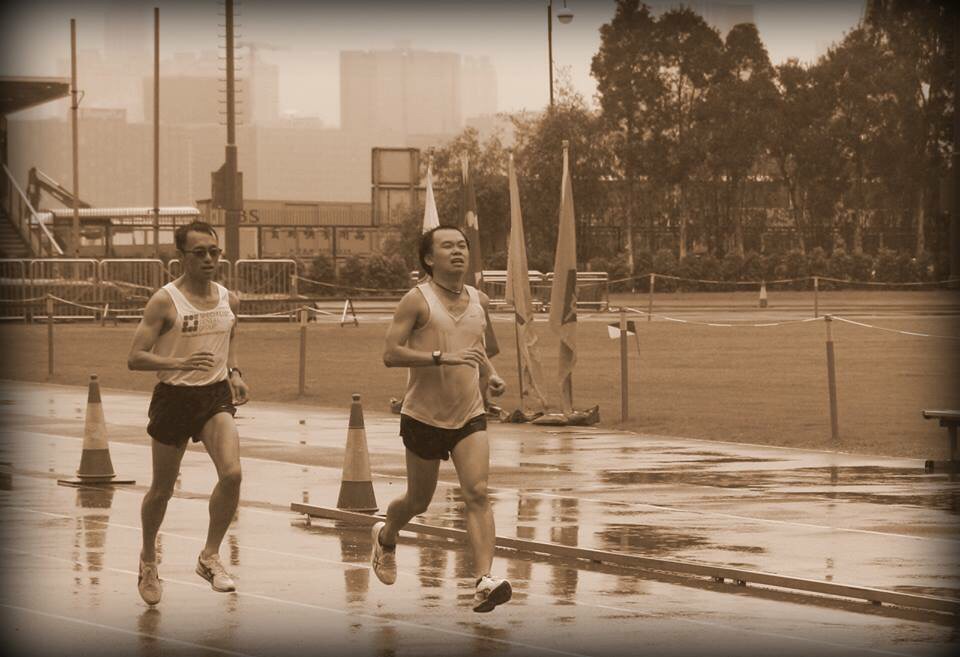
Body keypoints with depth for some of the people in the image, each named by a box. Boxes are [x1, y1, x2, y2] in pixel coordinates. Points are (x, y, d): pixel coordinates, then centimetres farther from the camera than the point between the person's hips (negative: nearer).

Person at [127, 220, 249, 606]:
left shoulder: (229, 300, 3)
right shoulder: (165, 301, -12)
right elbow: (135, 358, -16)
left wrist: (233, 373, 5)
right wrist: (181, 363, -30)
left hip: (215, 396, 3)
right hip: (174, 397, -3)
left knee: (232, 473, -19)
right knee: (162, 489, 9)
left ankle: (210, 556, -3)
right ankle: (148, 560, 34)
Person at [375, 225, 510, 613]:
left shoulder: (478, 301, 8)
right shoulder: (418, 301, -10)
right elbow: (390, 354, -19)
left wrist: (489, 374, 7)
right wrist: (442, 357, -28)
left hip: (469, 416, 3)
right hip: (424, 416, -3)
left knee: (477, 493, -15)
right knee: (418, 501, 12)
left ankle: (484, 582, -24)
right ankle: (385, 539, 46)